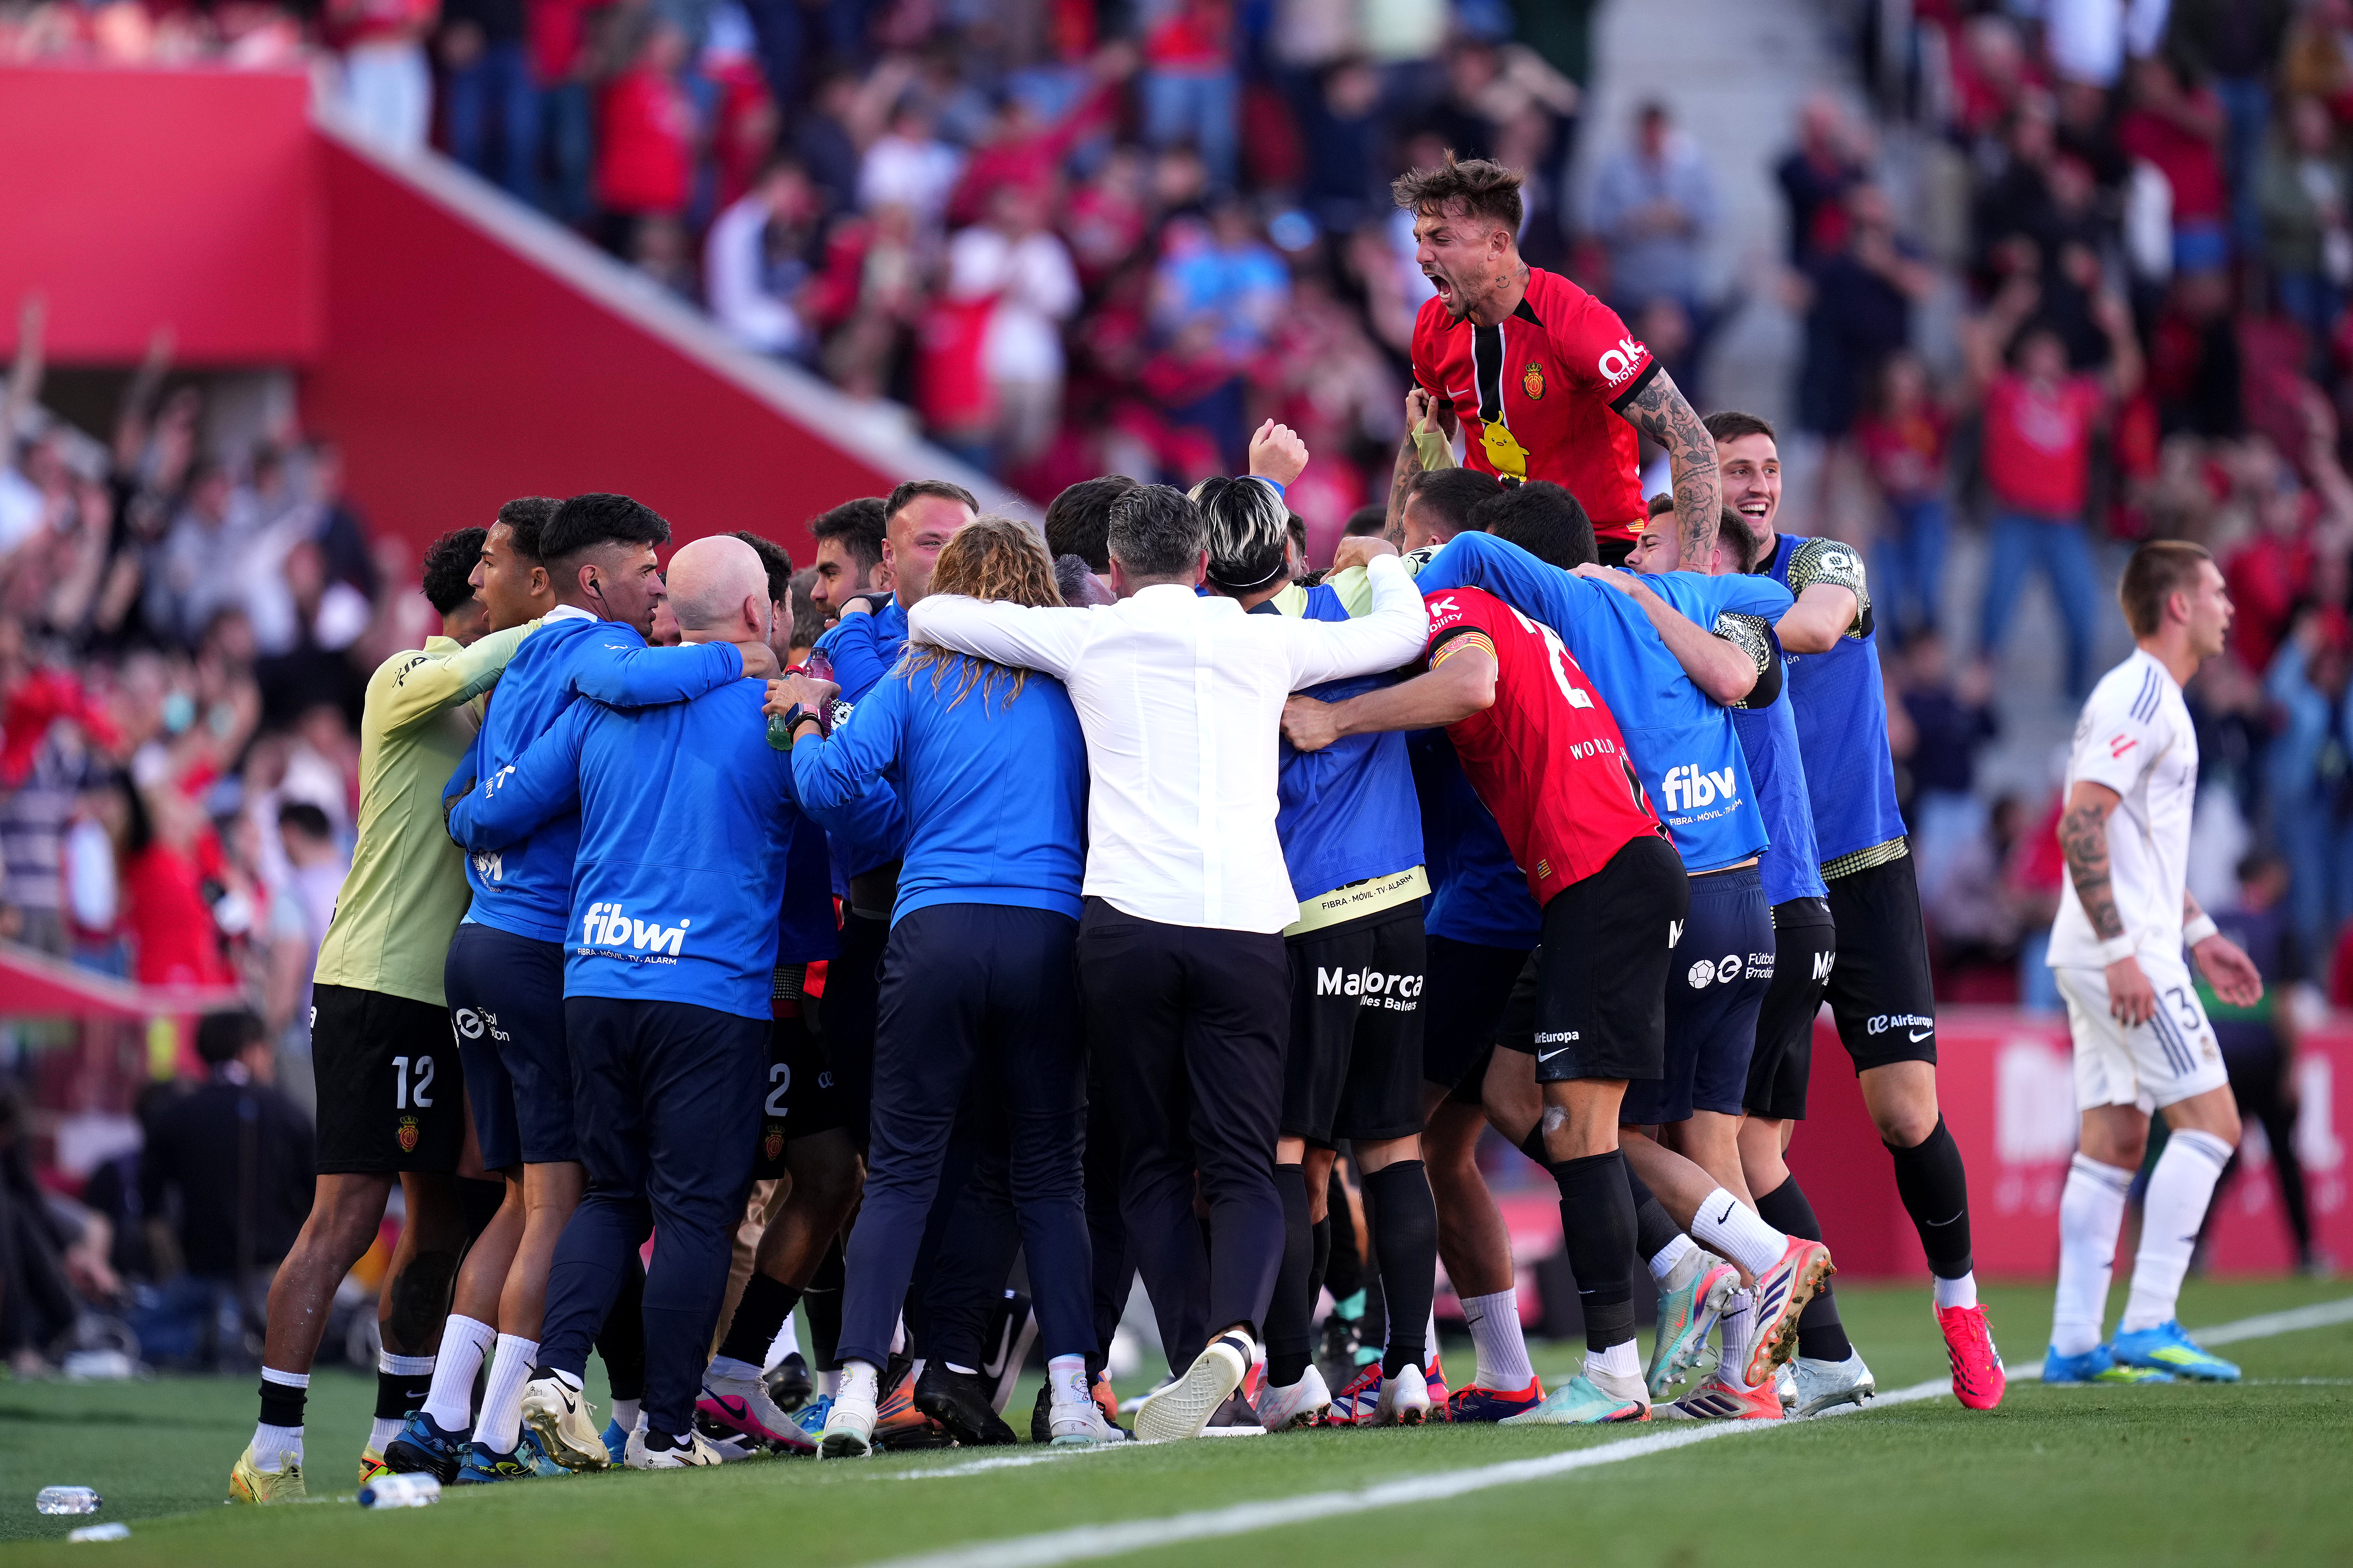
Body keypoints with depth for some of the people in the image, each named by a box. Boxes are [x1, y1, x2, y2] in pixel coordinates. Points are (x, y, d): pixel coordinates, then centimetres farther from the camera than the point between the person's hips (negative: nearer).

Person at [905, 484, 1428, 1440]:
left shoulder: (1087, 637, 9)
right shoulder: (1264, 642, 13)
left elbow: (930, 617, 16)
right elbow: (1403, 632, 28)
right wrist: (1383, 566, 48)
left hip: (1128, 921, -1)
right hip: (1247, 923, 1)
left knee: (1153, 1164, 9)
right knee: (1243, 1165, 1)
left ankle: (1194, 1357, -5)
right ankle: (1234, 1332, -27)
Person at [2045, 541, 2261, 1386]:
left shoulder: (2153, 698, 18)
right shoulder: (2140, 697, -13)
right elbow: (2081, 825, -21)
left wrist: (2200, 934, 26)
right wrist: (2121, 951, -24)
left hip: (2120, 953, 10)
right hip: (2122, 952, -10)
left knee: (2113, 1142, 7)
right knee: (2210, 1121, -9)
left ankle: (2076, 1342, 5)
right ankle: (2149, 1327, -11)